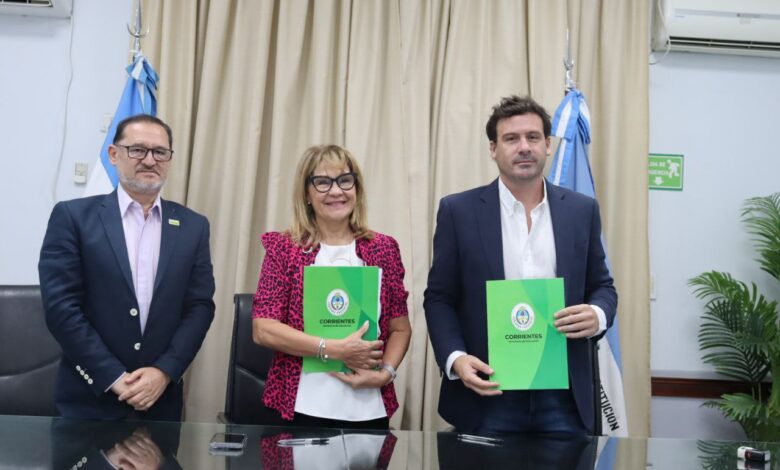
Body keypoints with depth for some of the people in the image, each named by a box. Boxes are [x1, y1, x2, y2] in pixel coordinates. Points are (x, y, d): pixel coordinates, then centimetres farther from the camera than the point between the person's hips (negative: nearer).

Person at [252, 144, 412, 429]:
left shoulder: (383, 248, 4)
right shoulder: (285, 249, -1)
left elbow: (400, 328, 7)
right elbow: (263, 329, -8)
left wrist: (386, 372, -11)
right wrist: (335, 350, -16)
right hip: (298, 408, -1)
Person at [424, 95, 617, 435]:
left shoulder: (581, 210, 5)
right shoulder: (458, 211, -1)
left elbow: (602, 286, 12)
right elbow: (439, 297, 1)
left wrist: (598, 315, -11)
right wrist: (455, 358, -15)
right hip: (487, 391, -1)